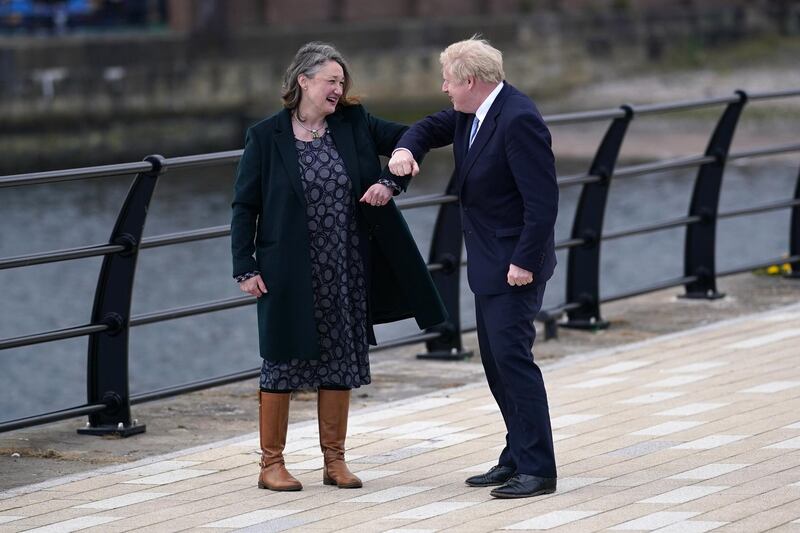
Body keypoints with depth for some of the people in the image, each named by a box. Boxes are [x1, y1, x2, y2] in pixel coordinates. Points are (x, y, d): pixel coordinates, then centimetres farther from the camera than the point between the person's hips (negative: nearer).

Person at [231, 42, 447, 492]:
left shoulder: (354, 124, 2)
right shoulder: (267, 136, -5)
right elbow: (245, 206, -3)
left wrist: (391, 182, -10)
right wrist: (245, 267, -8)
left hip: (346, 270, 4)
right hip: (290, 272, -3)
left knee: (341, 362, 9)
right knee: (283, 361, 3)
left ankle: (335, 460, 20)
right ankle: (272, 463, 12)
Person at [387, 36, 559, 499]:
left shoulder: (519, 120, -23)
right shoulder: (473, 113, 6)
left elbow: (543, 199, -24)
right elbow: (432, 128, 20)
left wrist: (525, 262, -24)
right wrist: (407, 149, -4)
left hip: (516, 264, -10)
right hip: (489, 263, 10)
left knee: (512, 356, -12)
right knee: (496, 361, 13)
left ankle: (538, 469, -9)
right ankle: (519, 457, 20)